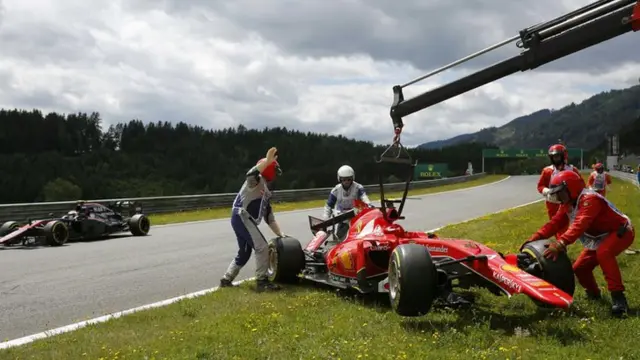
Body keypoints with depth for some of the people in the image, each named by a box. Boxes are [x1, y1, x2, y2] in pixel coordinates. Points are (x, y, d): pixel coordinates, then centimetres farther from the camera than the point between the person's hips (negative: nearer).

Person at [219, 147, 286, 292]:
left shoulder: (266, 193, 26)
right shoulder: (256, 180, -1)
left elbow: (269, 217, 25)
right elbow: (251, 173, -30)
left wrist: (280, 233, 19)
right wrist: (268, 161, -37)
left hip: (243, 220, 10)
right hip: (242, 218, -10)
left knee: (244, 253, 18)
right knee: (262, 247, -15)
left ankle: (226, 279, 28)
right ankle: (262, 281, -12)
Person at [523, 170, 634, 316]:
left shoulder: (589, 199, -32)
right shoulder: (568, 205, 0)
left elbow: (580, 225, -46)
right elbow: (555, 223, -5)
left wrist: (560, 243, -58)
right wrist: (534, 239, -18)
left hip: (621, 232, -9)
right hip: (600, 238, 9)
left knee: (604, 253, -38)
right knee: (580, 268, 4)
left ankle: (618, 296, -37)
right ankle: (593, 293, 32)